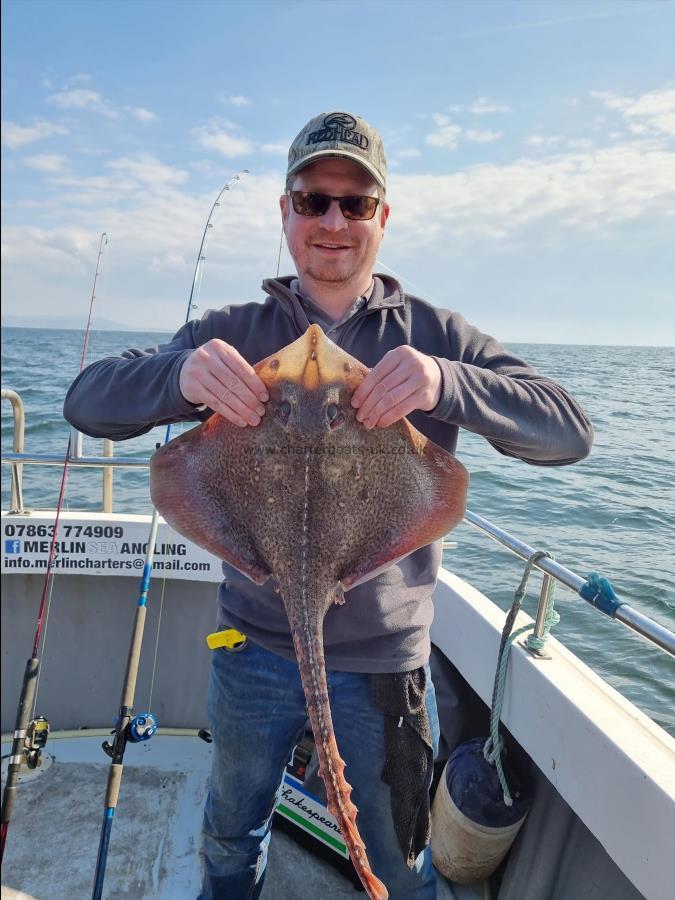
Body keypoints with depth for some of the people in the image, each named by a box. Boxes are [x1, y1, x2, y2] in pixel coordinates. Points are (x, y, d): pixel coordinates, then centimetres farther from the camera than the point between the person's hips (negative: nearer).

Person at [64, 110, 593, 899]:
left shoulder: (433, 336, -4)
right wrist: (183, 376, -32)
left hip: (387, 657, 0)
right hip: (252, 647, 2)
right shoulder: (235, 333, -3)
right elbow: (87, 402, -10)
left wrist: (447, 382, -33)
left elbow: (569, 433, -13)